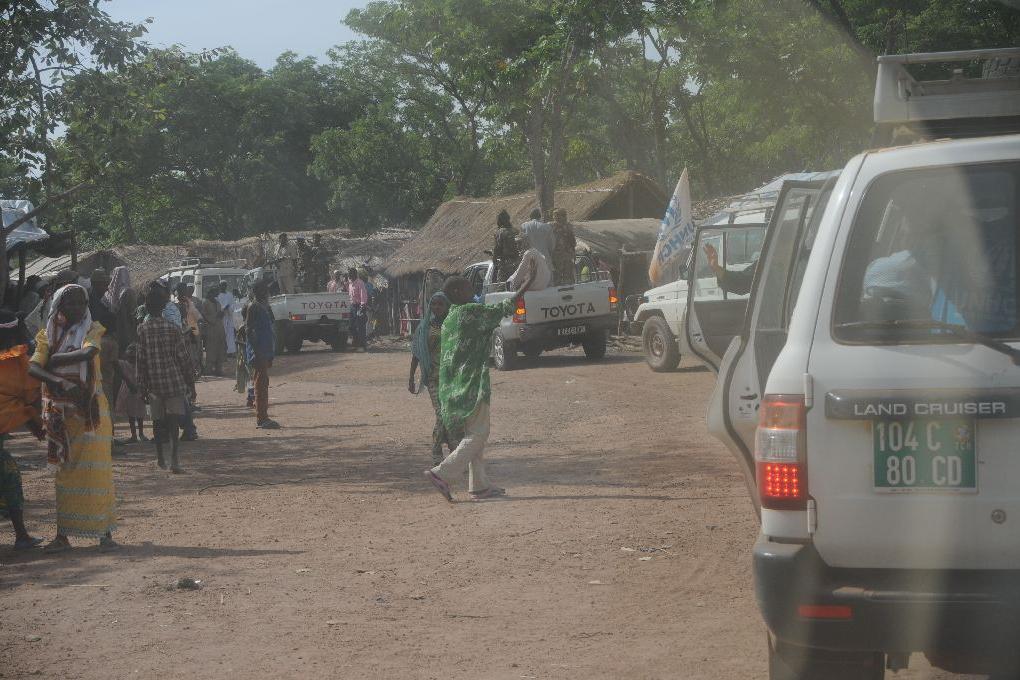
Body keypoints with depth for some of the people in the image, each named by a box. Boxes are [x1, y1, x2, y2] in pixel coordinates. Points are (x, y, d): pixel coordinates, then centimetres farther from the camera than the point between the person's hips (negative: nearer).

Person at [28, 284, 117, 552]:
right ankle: (63, 534, 7)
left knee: (95, 469, -2)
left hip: (90, 408, -2)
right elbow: (33, 368, -7)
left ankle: (105, 532, 2)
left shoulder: (92, 329, 1)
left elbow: (88, 352, -20)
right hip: (61, 410, 2)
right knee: (65, 470, 4)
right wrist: (60, 382, -23)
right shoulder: (48, 334, 6)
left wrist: (56, 360, -11)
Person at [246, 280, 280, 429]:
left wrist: (270, 354, 22)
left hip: (265, 351, 10)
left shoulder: (264, 307, 17)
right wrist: (256, 352, -21)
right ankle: (261, 419, -11)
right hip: (258, 351, -10)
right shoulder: (253, 307, -11)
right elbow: (248, 330, -16)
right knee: (261, 384, -10)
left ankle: (263, 418, 17)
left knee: (263, 384, 12)